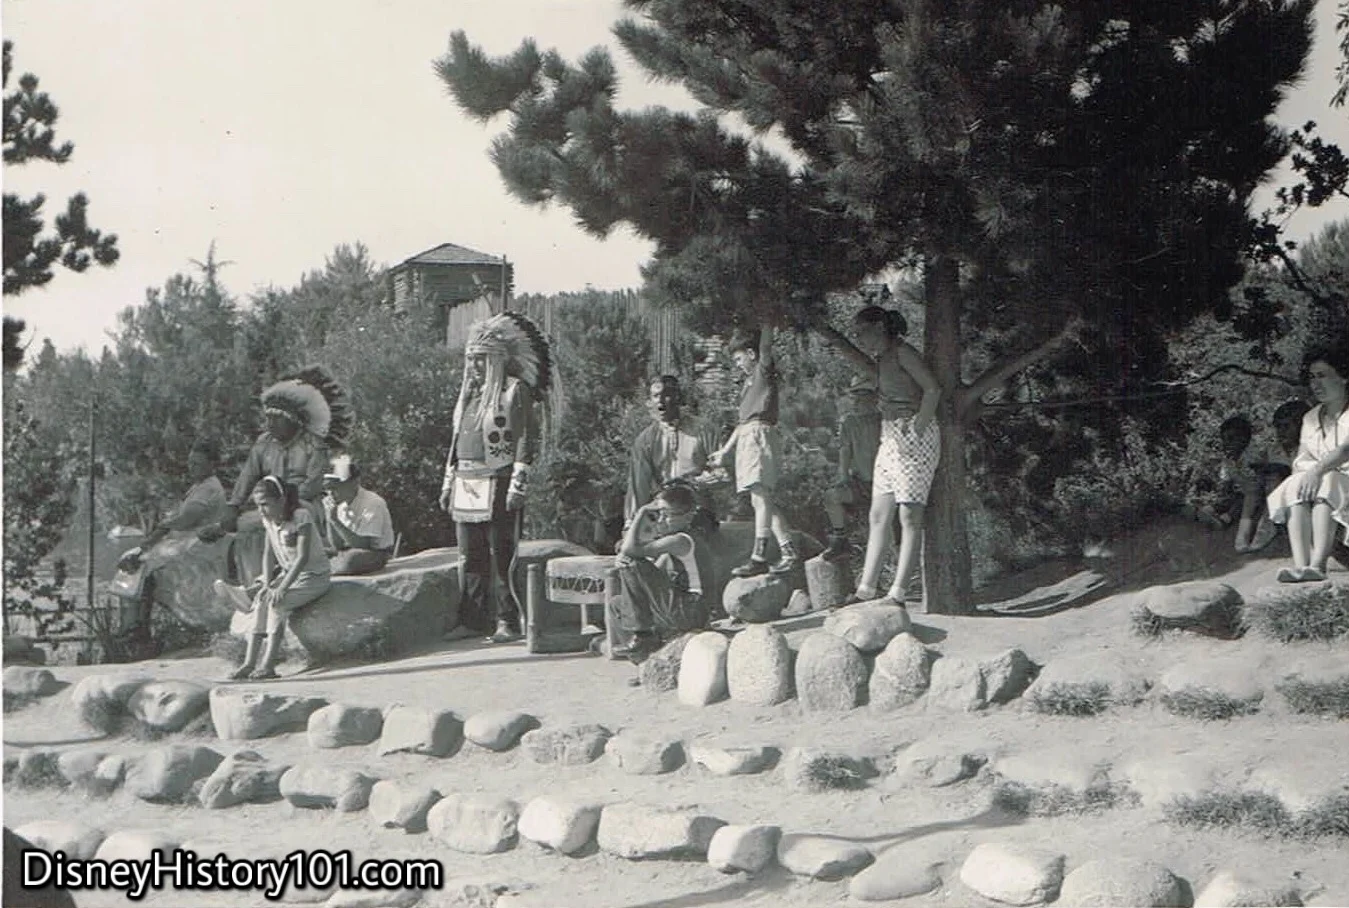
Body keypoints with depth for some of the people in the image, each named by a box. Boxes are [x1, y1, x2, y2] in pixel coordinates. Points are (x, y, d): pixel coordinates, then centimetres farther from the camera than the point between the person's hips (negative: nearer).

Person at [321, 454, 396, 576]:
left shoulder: (373, 503, -20)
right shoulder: (341, 504, -1)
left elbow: (363, 545, -26)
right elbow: (336, 546, -1)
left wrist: (336, 521, -30)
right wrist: (329, 520, -16)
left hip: (376, 553, -6)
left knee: (351, 558, -37)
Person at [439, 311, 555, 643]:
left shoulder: (515, 390, -4)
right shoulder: (469, 393, 18)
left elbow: (527, 439, -9)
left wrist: (518, 485, -15)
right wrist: (448, 484, 18)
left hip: (498, 485, -7)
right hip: (466, 486, 7)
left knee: (502, 556, -5)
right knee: (470, 557, 8)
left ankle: (508, 621, -1)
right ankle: (471, 619, 14)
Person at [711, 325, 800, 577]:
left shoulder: (765, 370, 4)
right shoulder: (750, 380, 28)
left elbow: (766, 344, -15)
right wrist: (726, 450, 29)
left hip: (760, 433, -9)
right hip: (746, 437, 9)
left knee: (760, 495, -16)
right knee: (762, 499, 5)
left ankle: (759, 557, -23)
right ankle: (789, 551, 4)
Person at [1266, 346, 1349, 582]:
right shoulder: (1311, 418, 21)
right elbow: (1301, 459, 12)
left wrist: (1319, 470, -35)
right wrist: (1308, 471, -13)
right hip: (1320, 481, 5)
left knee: (1325, 486, -35)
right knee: (1297, 489, -28)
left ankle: (1317, 565, -52)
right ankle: (1300, 565, -47)